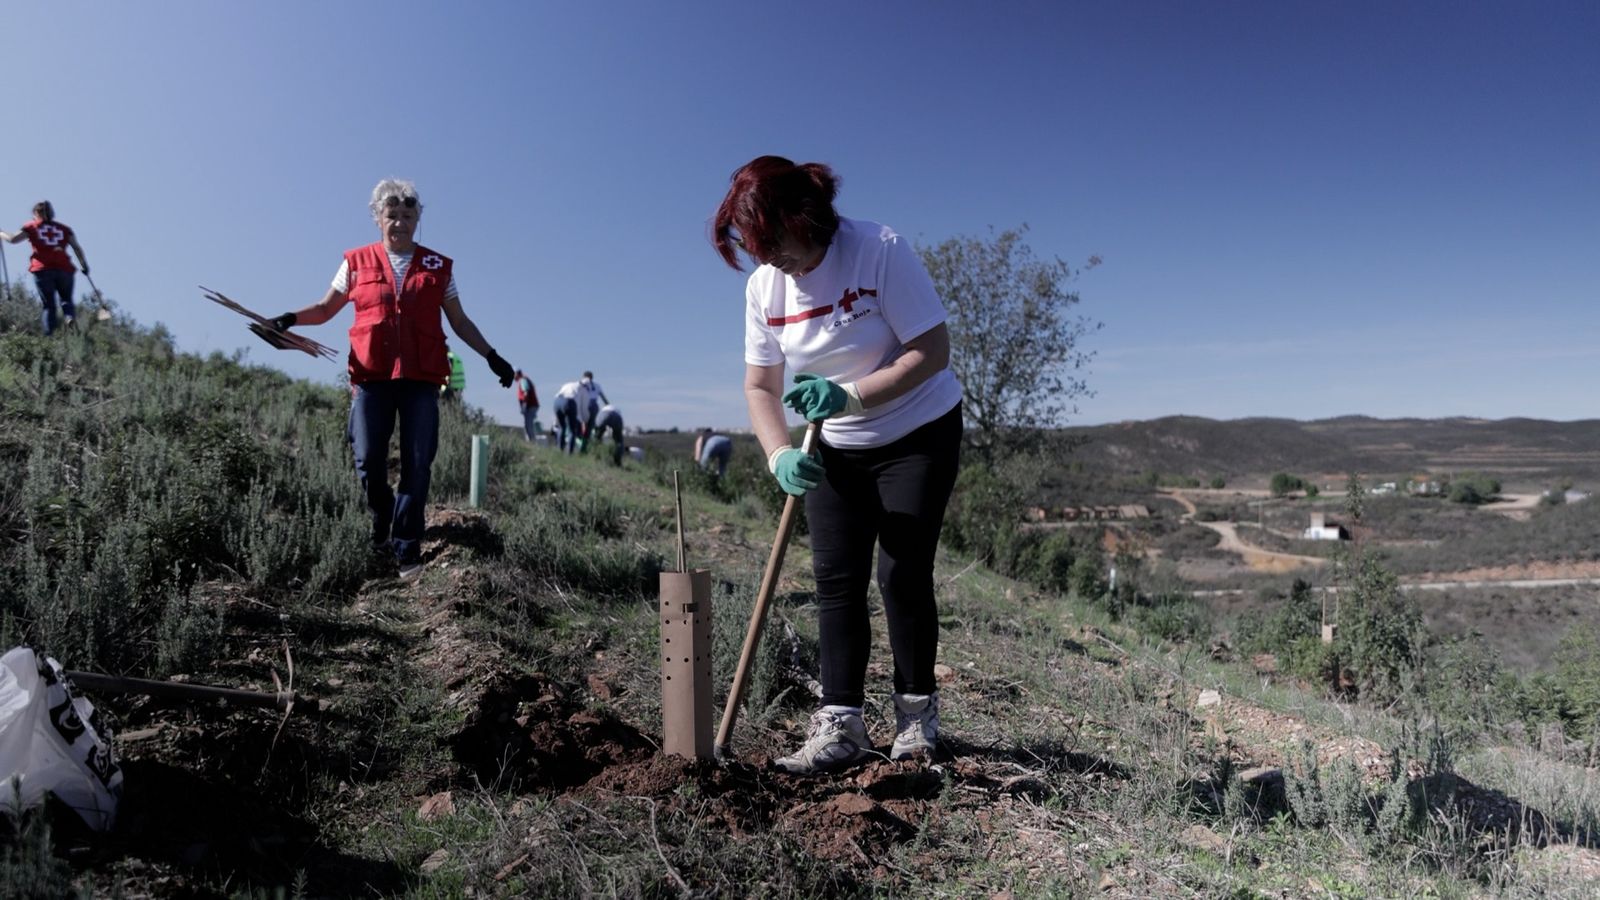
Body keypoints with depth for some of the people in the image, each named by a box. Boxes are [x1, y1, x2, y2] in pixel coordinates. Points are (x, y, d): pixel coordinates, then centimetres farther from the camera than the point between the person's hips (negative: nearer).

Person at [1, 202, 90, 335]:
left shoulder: (31, 227, 13)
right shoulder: (64, 228, 19)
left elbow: (13, 239, 6)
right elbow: (77, 248, 12)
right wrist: (84, 265, 17)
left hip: (42, 269, -1)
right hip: (64, 269, 1)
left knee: (48, 305, 4)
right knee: (66, 299, 13)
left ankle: (49, 334, -9)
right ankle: (70, 315, -21)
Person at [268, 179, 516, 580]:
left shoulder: (438, 267, 11)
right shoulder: (357, 263, 10)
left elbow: (459, 321, 16)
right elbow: (326, 308, 15)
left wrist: (491, 356, 9)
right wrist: (293, 318, -4)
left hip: (420, 380, 0)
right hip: (371, 378, 0)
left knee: (417, 465, -2)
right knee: (368, 460, -2)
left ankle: (406, 548, 7)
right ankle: (382, 520, 27)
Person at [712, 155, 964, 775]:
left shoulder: (880, 250, -21)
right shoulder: (764, 286, -6)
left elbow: (933, 351, -22)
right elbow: (760, 387, -2)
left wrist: (849, 395, -31)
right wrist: (781, 455, -20)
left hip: (919, 436, -4)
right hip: (836, 450, 5)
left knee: (902, 573, -5)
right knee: (836, 579, -1)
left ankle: (916, 711, 14)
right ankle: (840, 724, 3)